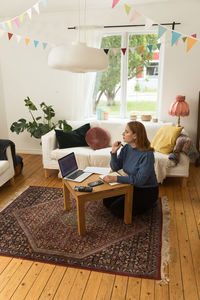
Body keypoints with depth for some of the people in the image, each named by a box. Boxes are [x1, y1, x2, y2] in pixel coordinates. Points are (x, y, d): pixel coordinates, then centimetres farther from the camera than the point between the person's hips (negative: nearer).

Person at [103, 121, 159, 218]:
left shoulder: (147, 154, -26)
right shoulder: (126, 148, -4)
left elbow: (139, 180, -28)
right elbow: (115, 167, 2)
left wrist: (116, 179, -32)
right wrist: (114, 152, -16)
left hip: (147, 191, -7)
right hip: (131, 186, 7)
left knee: (116, 209, -13)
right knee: (107, 201, 1)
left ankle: (147, 204, 6)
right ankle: (135, 202, 18)